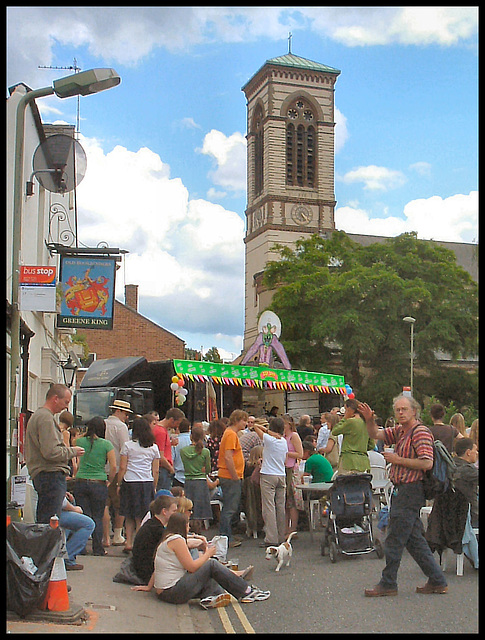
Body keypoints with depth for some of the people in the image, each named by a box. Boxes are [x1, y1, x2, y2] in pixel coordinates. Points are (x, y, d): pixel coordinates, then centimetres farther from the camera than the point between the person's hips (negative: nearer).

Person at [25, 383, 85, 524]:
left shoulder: (37, 415, 22)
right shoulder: (46, 417, -12)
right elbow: (50, 452, -21)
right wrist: (72, 451, -7)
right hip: (51, 476, -11)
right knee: (49, 524, -10)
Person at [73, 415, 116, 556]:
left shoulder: (80, 441, 2)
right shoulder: (106, 444, -3)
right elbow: (113, 467, -4)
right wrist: (109, 482, 9)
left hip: (80, 482, 2)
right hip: (99, 484, -2)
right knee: (98, 517, 8)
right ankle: (98, 549, 11)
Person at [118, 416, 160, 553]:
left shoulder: (128, 445, -1)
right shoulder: (154, 447, 7)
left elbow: (122, 468, -1)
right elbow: (156, 471, 8)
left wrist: (119, 484, 7)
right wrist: (154, 487, 16)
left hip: (130, 482, -2)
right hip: (147, 484, 2)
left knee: (129, 516, 9)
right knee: (142, 517, 6)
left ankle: (129, 543, 5)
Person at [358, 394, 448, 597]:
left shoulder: (420, 432, -13)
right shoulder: (399, 431, 14)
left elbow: (427, 463, -21)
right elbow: (375, 434, 19)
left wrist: (398, 460, -17)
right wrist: (369, 420, -1)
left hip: (410, 490, -10)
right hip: (402, 490, 10)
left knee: (394, 539, -3)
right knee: (414, 539, 13)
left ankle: (388, 584, 7)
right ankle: (437, 581, 20)